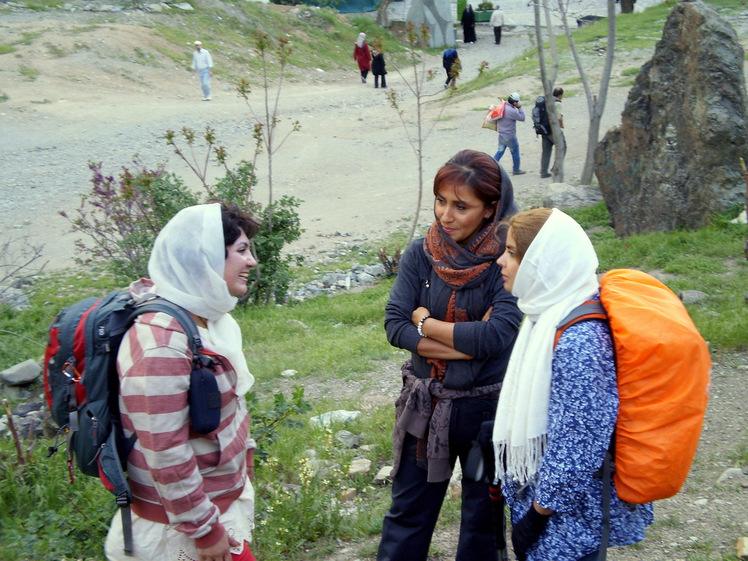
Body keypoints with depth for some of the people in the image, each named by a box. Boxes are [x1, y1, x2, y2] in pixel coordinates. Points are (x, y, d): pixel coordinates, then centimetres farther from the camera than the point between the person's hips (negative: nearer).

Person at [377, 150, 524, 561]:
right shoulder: (421, 254, -6)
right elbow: (395, 326, -12)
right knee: (408, 512, 16)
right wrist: (469, 341, -21)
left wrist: (426, 322, -13)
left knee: (483, 516, 17)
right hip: (426, 405, 3)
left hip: (487, 408, -3)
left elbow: (496, 336, -26)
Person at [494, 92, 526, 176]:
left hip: (501, 134, 7)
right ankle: (516, 170, 23)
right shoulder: (512, 111, -25)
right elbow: (522, 118, -13)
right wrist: (519, 108, -8)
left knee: (500, 151, 14)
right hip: (510, 136, -7)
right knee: (515, 153, 11)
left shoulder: (502, 106, 0)